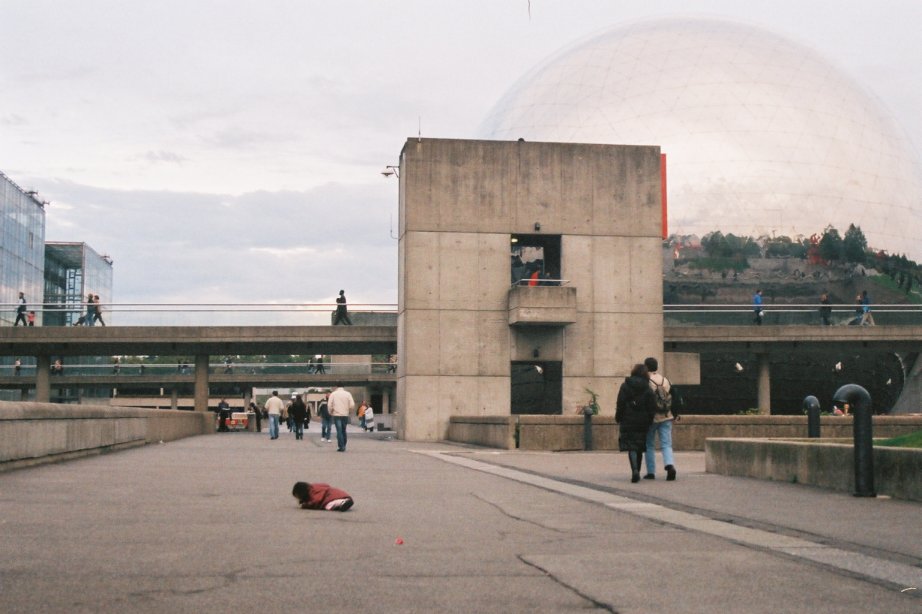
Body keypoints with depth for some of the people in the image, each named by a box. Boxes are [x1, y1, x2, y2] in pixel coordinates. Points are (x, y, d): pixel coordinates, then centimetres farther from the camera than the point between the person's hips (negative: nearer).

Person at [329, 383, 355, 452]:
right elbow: (352, 405, -4)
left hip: (337, 415, -2)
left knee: (339, 431, -3)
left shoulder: (333, 394, 0)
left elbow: (330, 405, -6)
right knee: (343, 431, 15)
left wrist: (331, 412, 10)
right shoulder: (347, 394, 3)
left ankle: (341, 447, -11)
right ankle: (344, 446, 18)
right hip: (345, 415, 2)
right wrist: (350, 412, 12)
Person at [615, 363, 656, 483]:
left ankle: (635, 470, -23)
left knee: (631, 447, -4)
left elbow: (620, 404, -5)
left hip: (628, 421, -2)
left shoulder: (625, 386, -3)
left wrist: (618, 418, 4)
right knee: (640, 448, 13)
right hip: (642, 423, 2)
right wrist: (649, 421, 7)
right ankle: (637, 472, 20)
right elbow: (652, 407, -1)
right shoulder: (647, 389, 1)